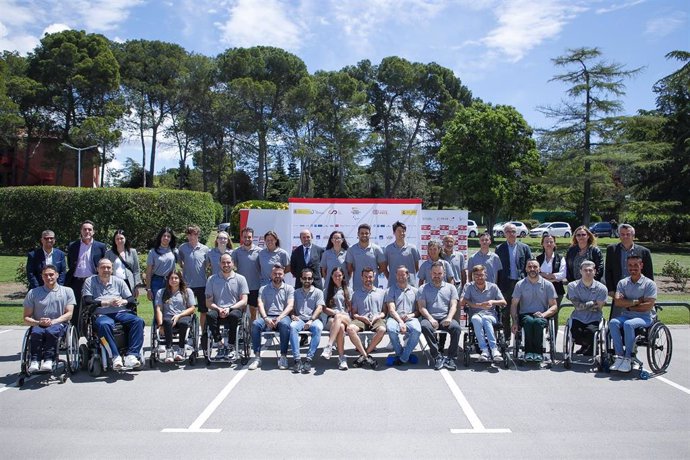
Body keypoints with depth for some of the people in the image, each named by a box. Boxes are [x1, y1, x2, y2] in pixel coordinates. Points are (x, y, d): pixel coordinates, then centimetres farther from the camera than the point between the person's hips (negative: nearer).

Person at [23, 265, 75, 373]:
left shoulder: (67, 291, 12)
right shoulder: (33, 293, 14)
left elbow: (69, 314, 2)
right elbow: (26, 318, 10)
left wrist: (53, 321, -15)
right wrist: (38, 322, -12)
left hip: (59, 324, -1)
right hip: (38, 325, 1)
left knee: (51, 331, -37)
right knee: (36, 333, -35)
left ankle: (48, 360, -41)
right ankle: (34, 362, -38)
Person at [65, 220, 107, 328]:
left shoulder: (100, 246, 5)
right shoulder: (72, 246, 10)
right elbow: (69, 266, 13)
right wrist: (67, 284, 7)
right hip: (76, 282, 2)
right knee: (75, 311, 6)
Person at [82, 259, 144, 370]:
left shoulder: (119, 281, 21)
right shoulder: (90, 281, 15)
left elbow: (132, 300, 16)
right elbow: (88, 302, 0)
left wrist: (122, 301, -7)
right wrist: (108, 303, -9)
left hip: (121, 313, 3)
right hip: (102, 314, -3)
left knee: (138, 321, -28)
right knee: (103, 325, -40)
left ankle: (131, 355, -34)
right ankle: (115, 357, -37)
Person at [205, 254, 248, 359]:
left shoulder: (240, 279, 8)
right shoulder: (212, 279, 13)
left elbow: (244, 301, 0)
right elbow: (208, 302, 7)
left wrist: (229, 309, -15)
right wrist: (219, 309, -13)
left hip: (234, 309, -1)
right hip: (217, 310, 2)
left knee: (234, 315, -36)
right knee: (210, 315, -32)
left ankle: (230, 347, -19)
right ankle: (220, 346, -21)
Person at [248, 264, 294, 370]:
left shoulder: (289, 288, 14)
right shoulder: (263, 289, 18)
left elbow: (290, 306, 0)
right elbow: (260, 305, 4)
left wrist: (279, 318, -16)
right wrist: (265, 318, -15)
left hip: (283, 316, -2)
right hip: (267, 317, 2)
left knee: (285, 324, -38)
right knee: (255, 324, -31)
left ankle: (283, 356, -29)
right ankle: (257, 357, -25)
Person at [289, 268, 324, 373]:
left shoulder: (318, 292, 13)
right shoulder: (296, 292, 22)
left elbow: (319, 308, 0)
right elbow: (291, 307, 17)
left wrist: (311, 320, -15)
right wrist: (292, 315, -6)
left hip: (313, 319, -1)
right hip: (299, 319, 1)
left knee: (318, 327, -37)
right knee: (292, 326, -34)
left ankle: (308, 359, -37)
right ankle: (297, 360, -37)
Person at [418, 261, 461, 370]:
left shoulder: (451, 288, 17)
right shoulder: (423, 288, 15)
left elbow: (453, 306, 5)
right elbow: (422, 307, 3)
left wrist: (449, 318, -16)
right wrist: (431, 319, -15)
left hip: (446, 319, 1)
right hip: (430, 318, -1)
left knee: (456, 327, -31)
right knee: (425, 326, -35)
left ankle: (451, 357, -19)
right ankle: (437, 356, -26)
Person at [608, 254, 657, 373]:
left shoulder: (649, 283, 0)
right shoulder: (622, 283, 11)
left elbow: (648, 306, -10)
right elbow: (617, 301, -3)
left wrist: (628, 305, -5)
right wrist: (636, 302, -11)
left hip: (644, 317, -4)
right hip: (626, 315, 4)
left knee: (628, 324, -35)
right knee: (613, 322, -29)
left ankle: (628, 358, -25)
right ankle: (619, 356, -25)